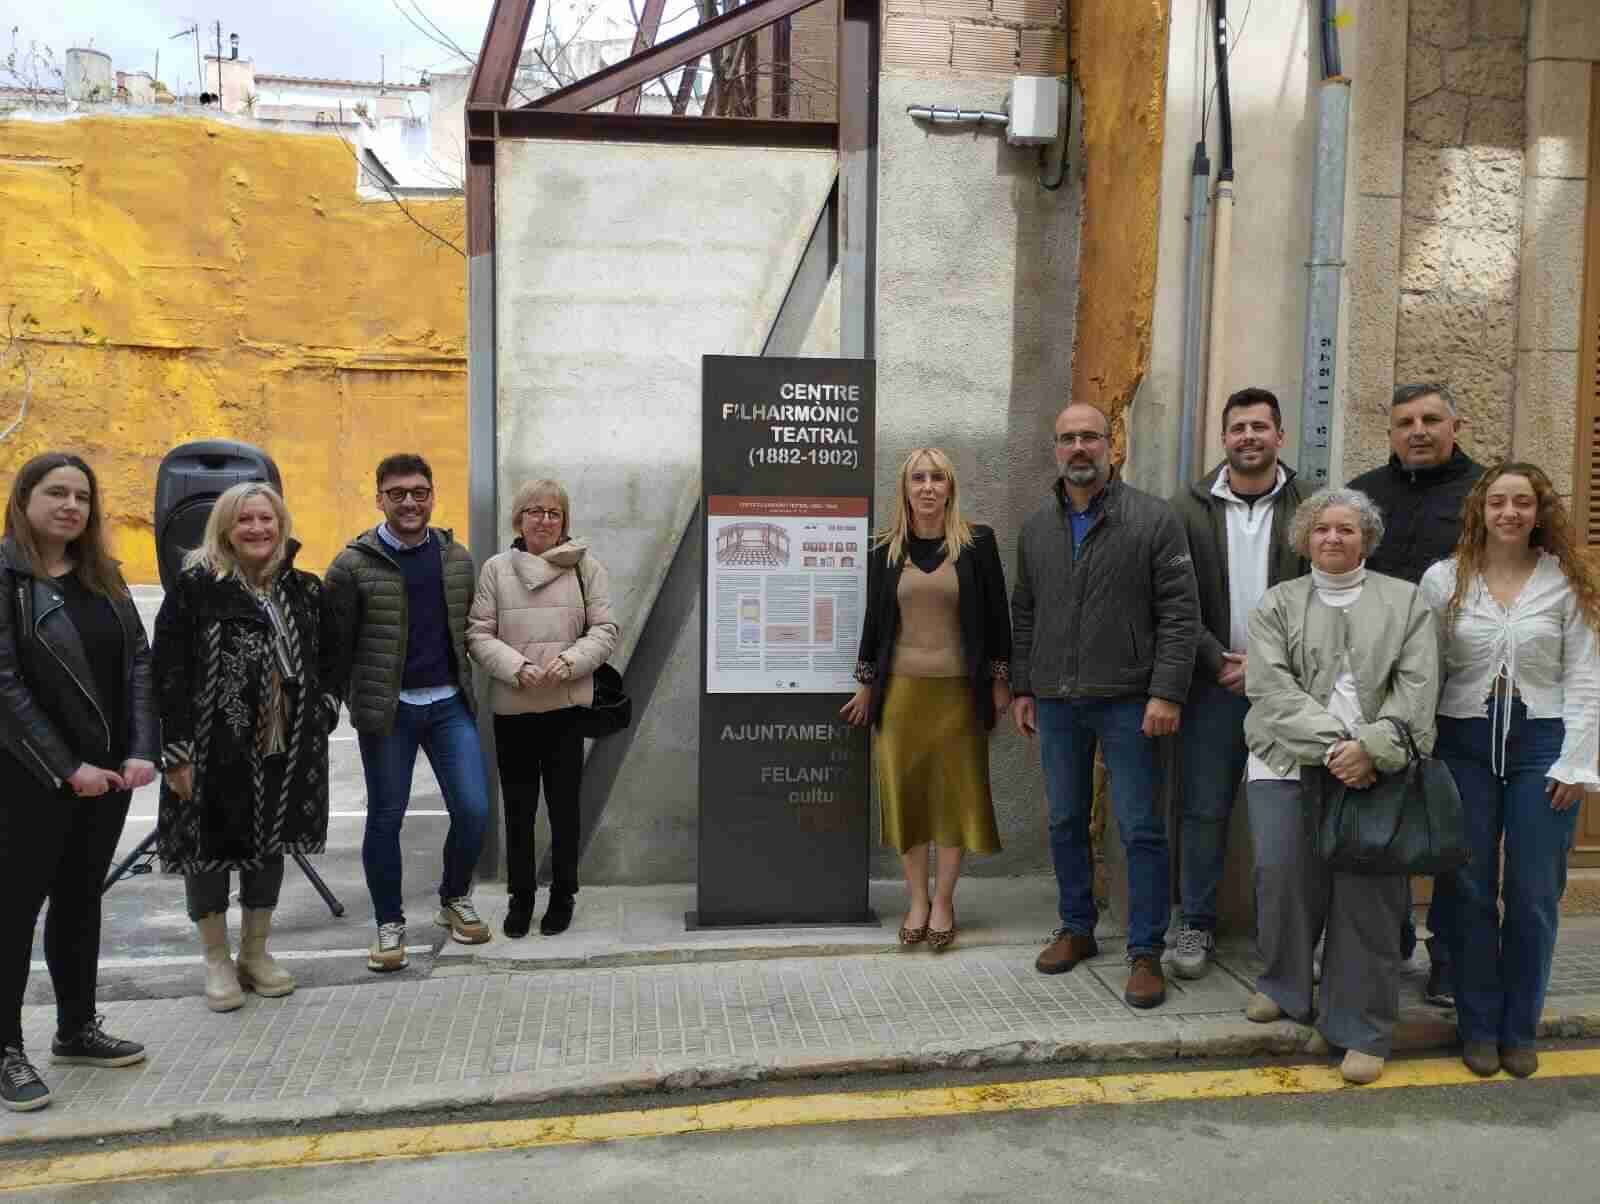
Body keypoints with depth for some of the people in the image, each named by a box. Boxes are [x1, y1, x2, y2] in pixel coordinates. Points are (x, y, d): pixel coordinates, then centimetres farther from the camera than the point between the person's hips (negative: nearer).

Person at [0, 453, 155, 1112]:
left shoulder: (104, 579, 9)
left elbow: (138, 663, 4)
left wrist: (141, 752, -9)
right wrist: (66, 769, -17)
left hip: (107, 772, 6)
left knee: (81, 899, 15)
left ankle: (77, 1029, 27)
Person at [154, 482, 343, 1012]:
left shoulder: (305, 590, 6)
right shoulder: (194, 586, -8)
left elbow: (329, 660, 17)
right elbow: (168, 671, -11)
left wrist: (322, 716, 6)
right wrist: (176, 750, -15)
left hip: (285, 748, 4)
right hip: (213, 746, -4)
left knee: (269, 846, 13)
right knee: (210, 849, 7)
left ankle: (256, 953, 30)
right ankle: (217, 961, 24)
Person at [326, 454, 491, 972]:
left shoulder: (457, 558, 7)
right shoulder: (353, 565, -6)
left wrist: (466, 686, 11)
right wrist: (348, 701, -2)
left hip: (449, 704, 3)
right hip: (386, 710, -3)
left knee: (473, 809, -1)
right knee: (385, 817, 7)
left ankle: (455, 899, 25)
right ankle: (389, 923, 23)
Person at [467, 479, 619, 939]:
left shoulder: (586, 566, 2)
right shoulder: (497, 568, 3)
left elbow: (604, 630, 1)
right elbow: (478, 633, 0)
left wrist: (569, 661, -16)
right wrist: (517, 668, -15)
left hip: (566, 705, -1)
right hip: (511, 707, 1)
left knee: (564, 805, 9)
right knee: (518, 807, 10)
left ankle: (563, 895, 24)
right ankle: (520, 896, 26)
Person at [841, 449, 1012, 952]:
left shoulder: (977, 542, -2)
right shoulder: (884, 549, 3)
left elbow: (996, 613, 1)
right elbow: (874, 617, 9)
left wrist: (1000, 681, -1)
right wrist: (865, 685, 9)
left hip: (960, 689, -1)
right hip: (901, 688, 2)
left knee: (955, 791, 5)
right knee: (905, 791, 5)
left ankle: (943, 901, 18)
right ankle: (917, 900, 19)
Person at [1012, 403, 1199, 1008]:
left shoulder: (1153, 519, -4)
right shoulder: (1036, 528, 11)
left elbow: (1180, 613, -8)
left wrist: (1166, 692, -15)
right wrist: (1022, 689, 11)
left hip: (1126, 701, -4)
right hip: (1055, 702, 5)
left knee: (1141, 828, 0)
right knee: (1065, 822, 13)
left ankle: (1146, 952, 11)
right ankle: (1076, 929, 29)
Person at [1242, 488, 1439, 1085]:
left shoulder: (1406, 601, 12)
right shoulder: (1277, 604, 11)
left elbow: (1416, 687, 1)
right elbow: (1272, 688, -2)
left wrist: (1370, 747, -14)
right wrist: (1331, 747, -13)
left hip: (1376, 771, 0)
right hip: (1289, 765, 1)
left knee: (1368, 891, -5)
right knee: (1282, 874, -4)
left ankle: (1359, 1029, 9)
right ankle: (1284, 987, 23)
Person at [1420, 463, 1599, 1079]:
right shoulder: (1443, 579, 1)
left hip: (1542, 744, 0)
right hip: (1465, 743, 0)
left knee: (1534, 895, 5)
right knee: (1471, 893, 6)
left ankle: (1519, 1029, 20)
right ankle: (1478, 1027, 20)